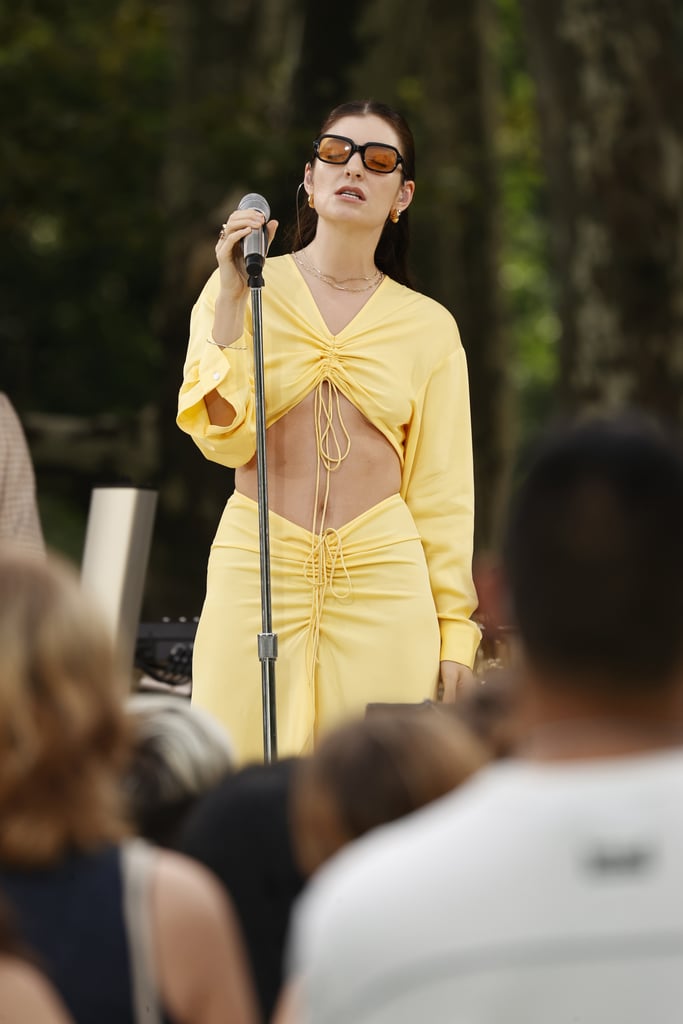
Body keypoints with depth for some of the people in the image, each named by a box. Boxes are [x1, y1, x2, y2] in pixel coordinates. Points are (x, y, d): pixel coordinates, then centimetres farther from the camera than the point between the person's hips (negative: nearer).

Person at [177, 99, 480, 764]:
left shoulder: (429, 327, 9)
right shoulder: (239, 292, 6)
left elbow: (442, 490, 9)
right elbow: (224, 437, -7)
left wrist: (455, 630, 4)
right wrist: (232, 297, -11)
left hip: (382, 583, 1)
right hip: (258, 570, -1)